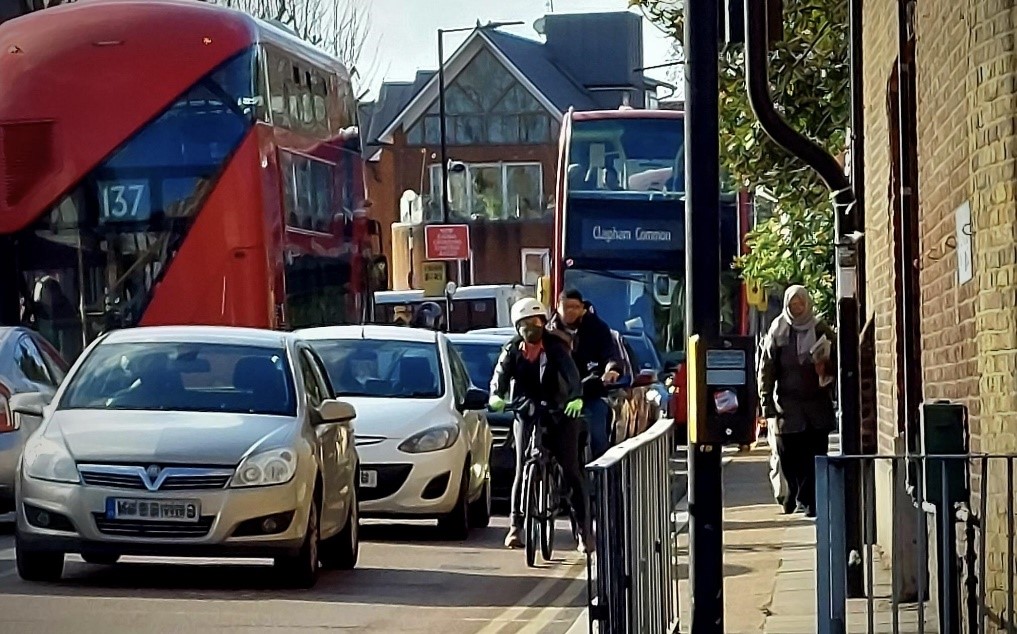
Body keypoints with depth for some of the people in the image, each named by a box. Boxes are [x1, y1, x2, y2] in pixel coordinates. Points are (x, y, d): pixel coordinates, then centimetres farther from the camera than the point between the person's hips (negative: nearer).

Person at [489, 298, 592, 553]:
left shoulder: (555, 347, -6)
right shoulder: (513, 350, 2)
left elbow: (571, 372, -20)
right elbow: (501, 373, -11)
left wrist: (576, 398, -39)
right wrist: (496, 396, -34)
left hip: (560, 414, -2)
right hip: (526, 415, 2)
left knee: (571, 471, -4)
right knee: (522, 471, -4)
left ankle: (584, 529, -2)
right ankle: (516, 526, 4)